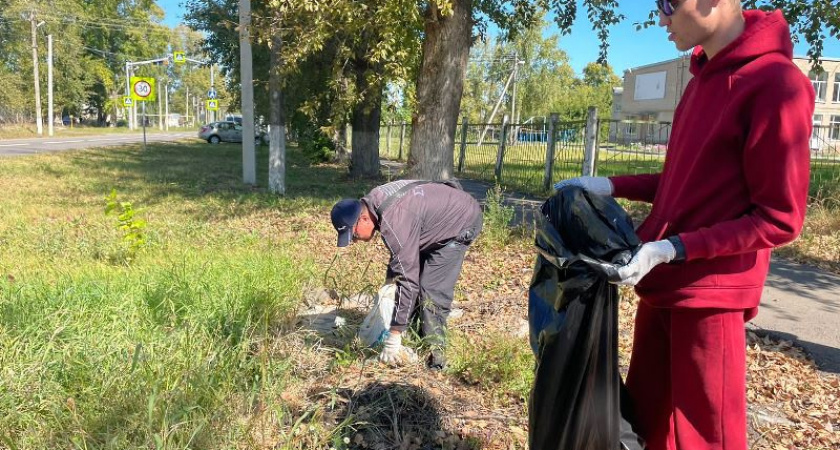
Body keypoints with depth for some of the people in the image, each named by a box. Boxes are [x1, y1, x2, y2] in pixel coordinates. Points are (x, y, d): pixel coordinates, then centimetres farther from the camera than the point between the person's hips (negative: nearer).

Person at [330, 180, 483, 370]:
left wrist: (393, 338, -30)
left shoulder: (394, 224, -36)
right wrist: (390, 279, 14)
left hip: (462, 222, -10)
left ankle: (435, 349, -6)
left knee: (433, 289, -16)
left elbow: (407, 280, -35)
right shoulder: (371, 201, -8)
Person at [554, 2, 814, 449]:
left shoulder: (776, 83, -15)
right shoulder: (703, 77, 13)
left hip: (709, 294, -8)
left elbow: (778, 219, -16)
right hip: (663, 286, 8)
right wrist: (610, 186, 10)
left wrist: (671, 249, -21)